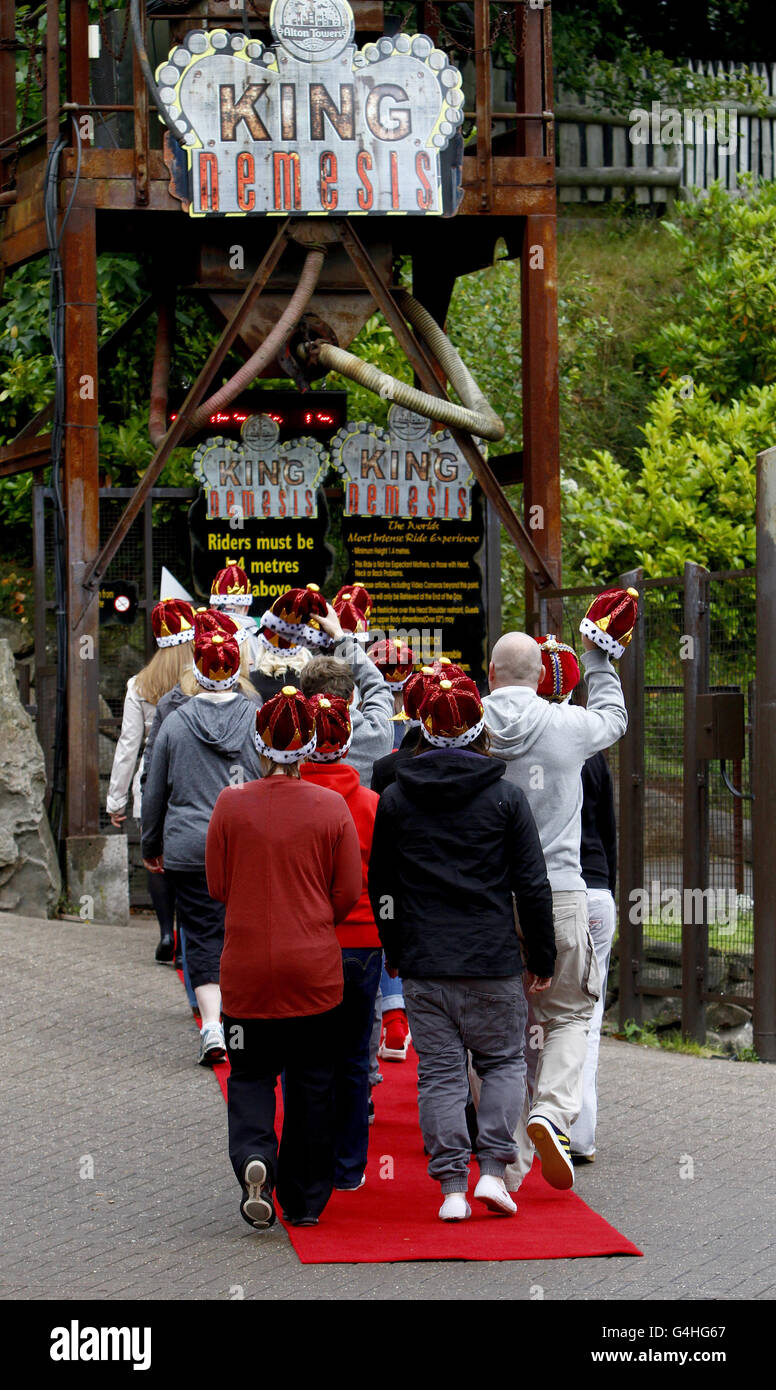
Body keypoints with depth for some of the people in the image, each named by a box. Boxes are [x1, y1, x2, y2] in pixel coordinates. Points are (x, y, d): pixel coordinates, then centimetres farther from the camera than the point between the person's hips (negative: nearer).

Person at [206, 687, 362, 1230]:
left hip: (247, 966, 0)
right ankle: (306, 1200, 18)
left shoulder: (231, 805, -7)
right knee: (312, 1082, 12)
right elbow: (349, 892, -2)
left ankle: (254, 1156, -16)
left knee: (251, 1074, 12)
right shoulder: (332, 807, -6)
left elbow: (217, 885, 1)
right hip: (315, 966, 0)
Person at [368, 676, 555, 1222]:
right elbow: (533, 885, -2)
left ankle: (453, 1188, 1)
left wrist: (395, 950, 23)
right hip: (492, 961, -1)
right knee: (504, 1060, 14)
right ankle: (493, 1171, 2)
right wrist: (542, 957, 7)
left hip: (422, 964, 1)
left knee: (439, 1072, 5)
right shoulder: (505, 797, -3)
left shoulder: (395, 799, 4)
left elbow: (380, 886, 11)